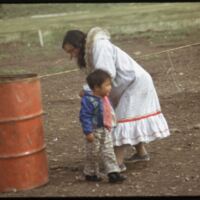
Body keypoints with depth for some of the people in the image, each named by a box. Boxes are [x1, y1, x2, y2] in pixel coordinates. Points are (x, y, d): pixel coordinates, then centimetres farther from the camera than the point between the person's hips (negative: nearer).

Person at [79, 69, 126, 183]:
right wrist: (88, 132, -26)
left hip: (106, 131, 7)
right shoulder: (89, 100, -23)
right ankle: (91, 173, 22)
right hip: (95, 132, -7)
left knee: (109, 152, 3)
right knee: (93, 153, 7)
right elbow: (85, 116, -23)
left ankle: (113, 173, 1)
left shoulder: (105, 98, 4)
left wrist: (110, 126, 25)